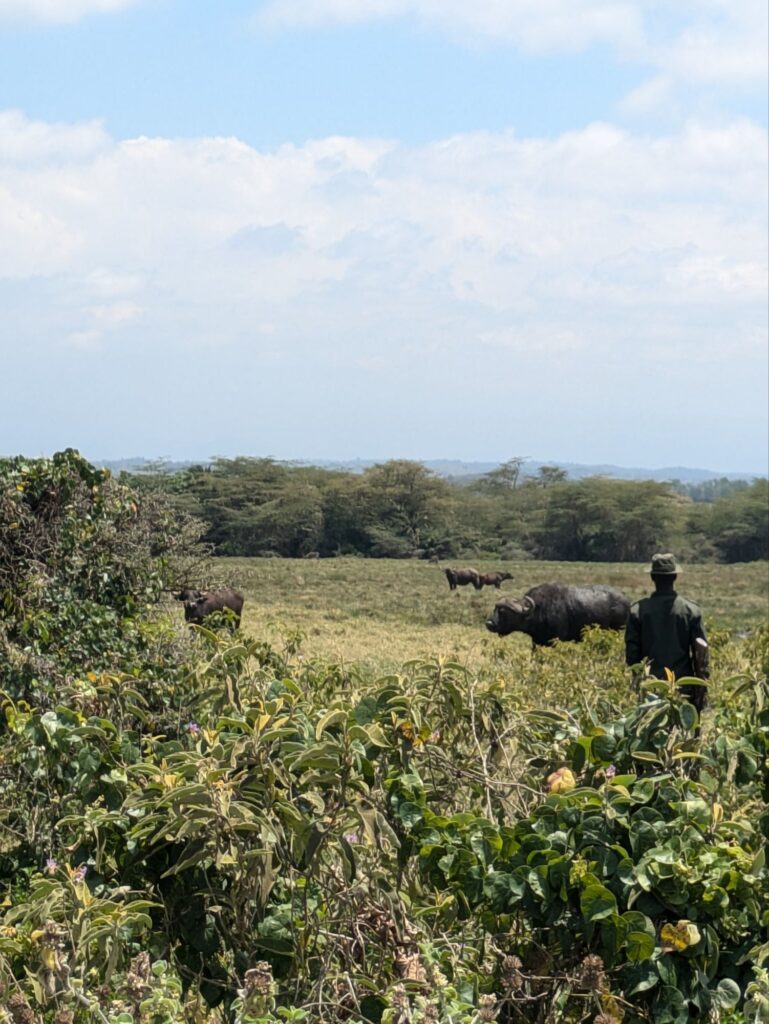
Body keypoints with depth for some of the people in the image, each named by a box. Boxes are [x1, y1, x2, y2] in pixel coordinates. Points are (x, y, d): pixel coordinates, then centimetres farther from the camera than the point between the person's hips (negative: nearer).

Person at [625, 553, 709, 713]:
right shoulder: (691, 611, -3)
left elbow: (631, 652, 0)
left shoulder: (638, 610, -3)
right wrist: (702, 691, 4)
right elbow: (701, 653, -2)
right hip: (684, 688, 0)